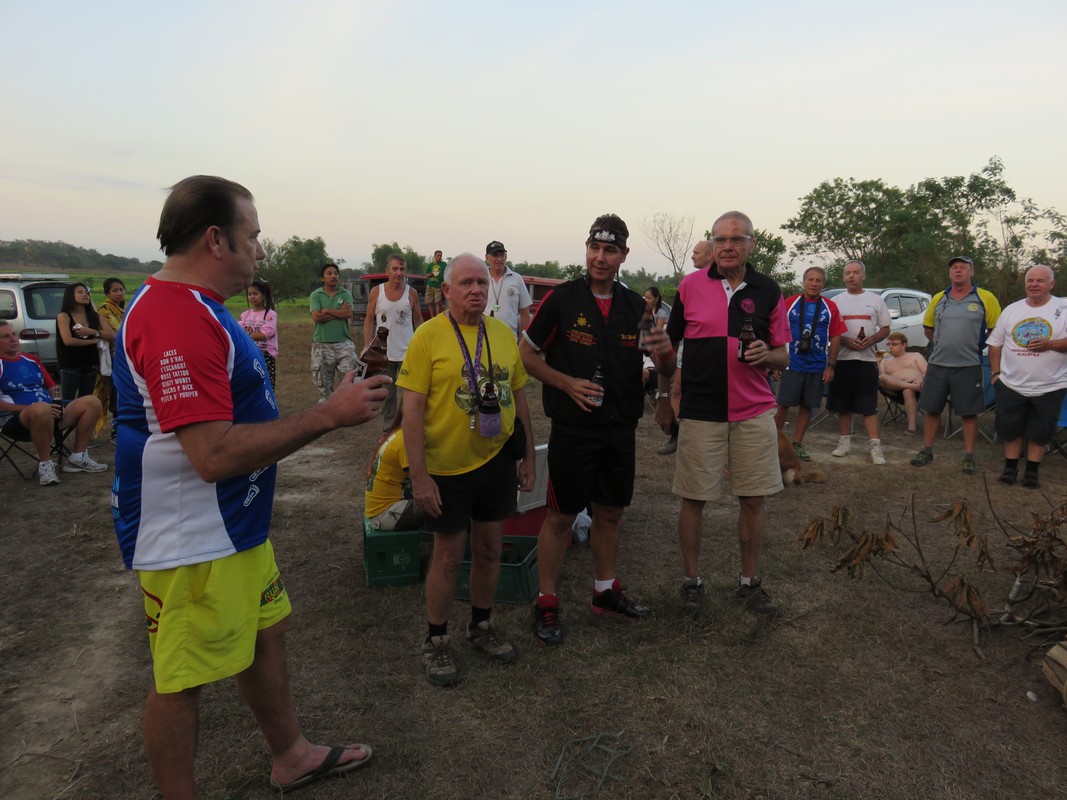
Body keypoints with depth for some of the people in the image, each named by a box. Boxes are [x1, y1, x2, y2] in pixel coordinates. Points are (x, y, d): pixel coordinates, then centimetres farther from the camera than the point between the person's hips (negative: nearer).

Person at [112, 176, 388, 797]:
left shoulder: (194, 307, 10)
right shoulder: (178, 319, -25)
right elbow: (214, 455, -31)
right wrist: (329, 415, -27)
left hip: (235, 526, 11)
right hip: (191, 542, -11)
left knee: (266, 633, 22)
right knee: (182, 679, 8)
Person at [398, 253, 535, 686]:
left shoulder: (503, 333, 4)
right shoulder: (428, 336, -10)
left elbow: (518, 396, 11)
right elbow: (412, 410, -13)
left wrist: (529, 455, 10)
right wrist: (419, 475, -16)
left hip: (497, 459, 4)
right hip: (447, 466, -4)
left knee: (490, 548, 15)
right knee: (448, 555, 7)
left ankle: (482, 626, 37)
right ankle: (436, 642, 27)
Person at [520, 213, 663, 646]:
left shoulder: (635, 305, 6)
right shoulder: (562, 298, -7)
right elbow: (527, 353, -1)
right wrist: (567, 383, -14)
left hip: (621, 428, 5)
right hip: (573, 428, -4)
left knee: (610, 512, 16)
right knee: (560, 516, 3)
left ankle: (606, 591, 33)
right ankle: (546, 604, 16)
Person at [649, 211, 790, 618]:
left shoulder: (768, 291, 5)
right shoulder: (690, 286, 2)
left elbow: (783, 355, 7)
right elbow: (670, 342, 12)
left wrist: (766, 355, -11)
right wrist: (662, 349, -5)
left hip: (754, 412, 2)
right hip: (700, 411, -1)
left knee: (753, 499, 8)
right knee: (693, 500, 5)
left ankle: (749, 582, 26)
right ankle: (691, 580, 23)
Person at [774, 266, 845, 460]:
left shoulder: (830, 307, 4)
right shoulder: (790, 303, 0)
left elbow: (835, 337, 4)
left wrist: (831, 366, -1)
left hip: (818, 367, 2)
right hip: (792, 365, -2)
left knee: (807, 406, 8)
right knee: (783, 405, 0)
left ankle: (797, 443, 19)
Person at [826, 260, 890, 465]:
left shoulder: (876, 300, 7)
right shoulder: (836, 300, 7)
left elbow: (885, 329, 8)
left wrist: (872, 339, -13)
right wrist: (846, 341, -14)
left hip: (867, 358, -1)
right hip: (842, 358, 1)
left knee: (869, 405, -2)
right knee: (843, 404, 7)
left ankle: (875, 445, -1)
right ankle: (845, 441, 17)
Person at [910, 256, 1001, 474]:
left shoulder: (985, 298, -3)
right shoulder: (938, 299, 6)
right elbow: (928, 327, 17)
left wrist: (975, 345, 1)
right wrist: (942, 345, 10)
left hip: (968, 366, -3)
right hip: (937, 365, 3)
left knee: (969, 413, 3)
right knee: (931, 409, 8)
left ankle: (969, 457, 12)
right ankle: (927, 451, 20)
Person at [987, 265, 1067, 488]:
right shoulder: (1011, 310, 6)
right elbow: (995, 345, 10)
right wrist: (996, 373, 4)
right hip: (1011, 385, 2)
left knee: (1040, 432, 8)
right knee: (1010, 428, 9)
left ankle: (1032, 471, 20)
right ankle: (1010, 467, 24)